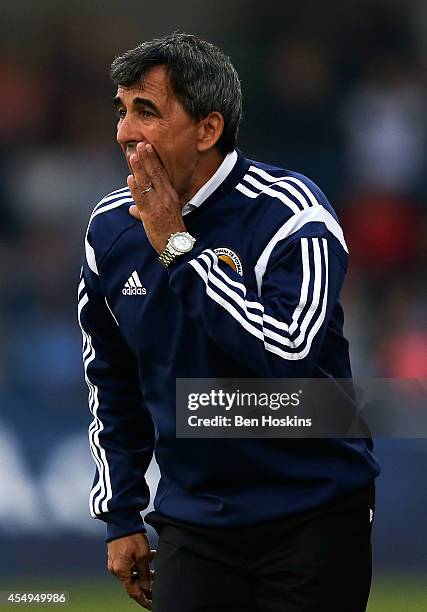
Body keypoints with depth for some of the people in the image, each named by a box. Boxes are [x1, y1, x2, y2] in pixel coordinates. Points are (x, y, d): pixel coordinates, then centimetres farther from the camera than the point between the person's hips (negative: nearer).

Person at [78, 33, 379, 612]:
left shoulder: (288, 211, -13)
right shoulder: (111, 227, 4)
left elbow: (289, 355, -28)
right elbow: (112, 381, 16)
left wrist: (176, 247, -22)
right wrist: (122, 517, 15)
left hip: (313, 517, -4)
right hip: (193, 523, 4)